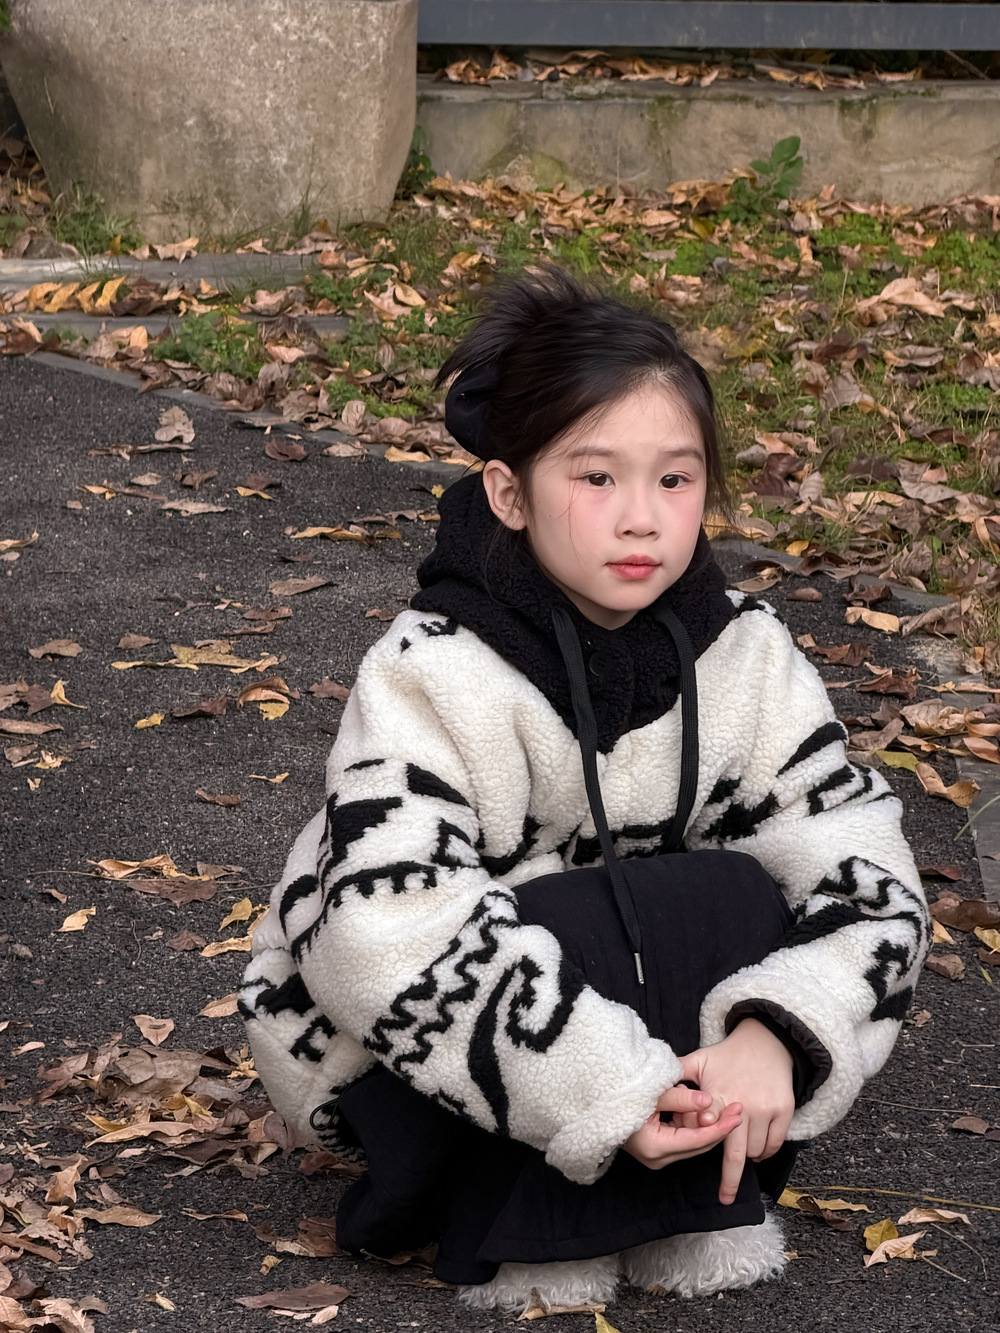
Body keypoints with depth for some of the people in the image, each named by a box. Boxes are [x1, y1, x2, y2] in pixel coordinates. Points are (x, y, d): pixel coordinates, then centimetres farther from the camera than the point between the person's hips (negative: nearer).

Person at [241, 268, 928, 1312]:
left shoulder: (745, 657, -11)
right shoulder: (426, 676, -24)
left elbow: (865, 875, -14)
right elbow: (395, 945, -33)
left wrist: (775, 1037, -33)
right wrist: (605, 1088, -38)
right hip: (394, 1046, -4)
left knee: (736, 903, -24)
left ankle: (699, 1198, -9)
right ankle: (519, 1234, -13)